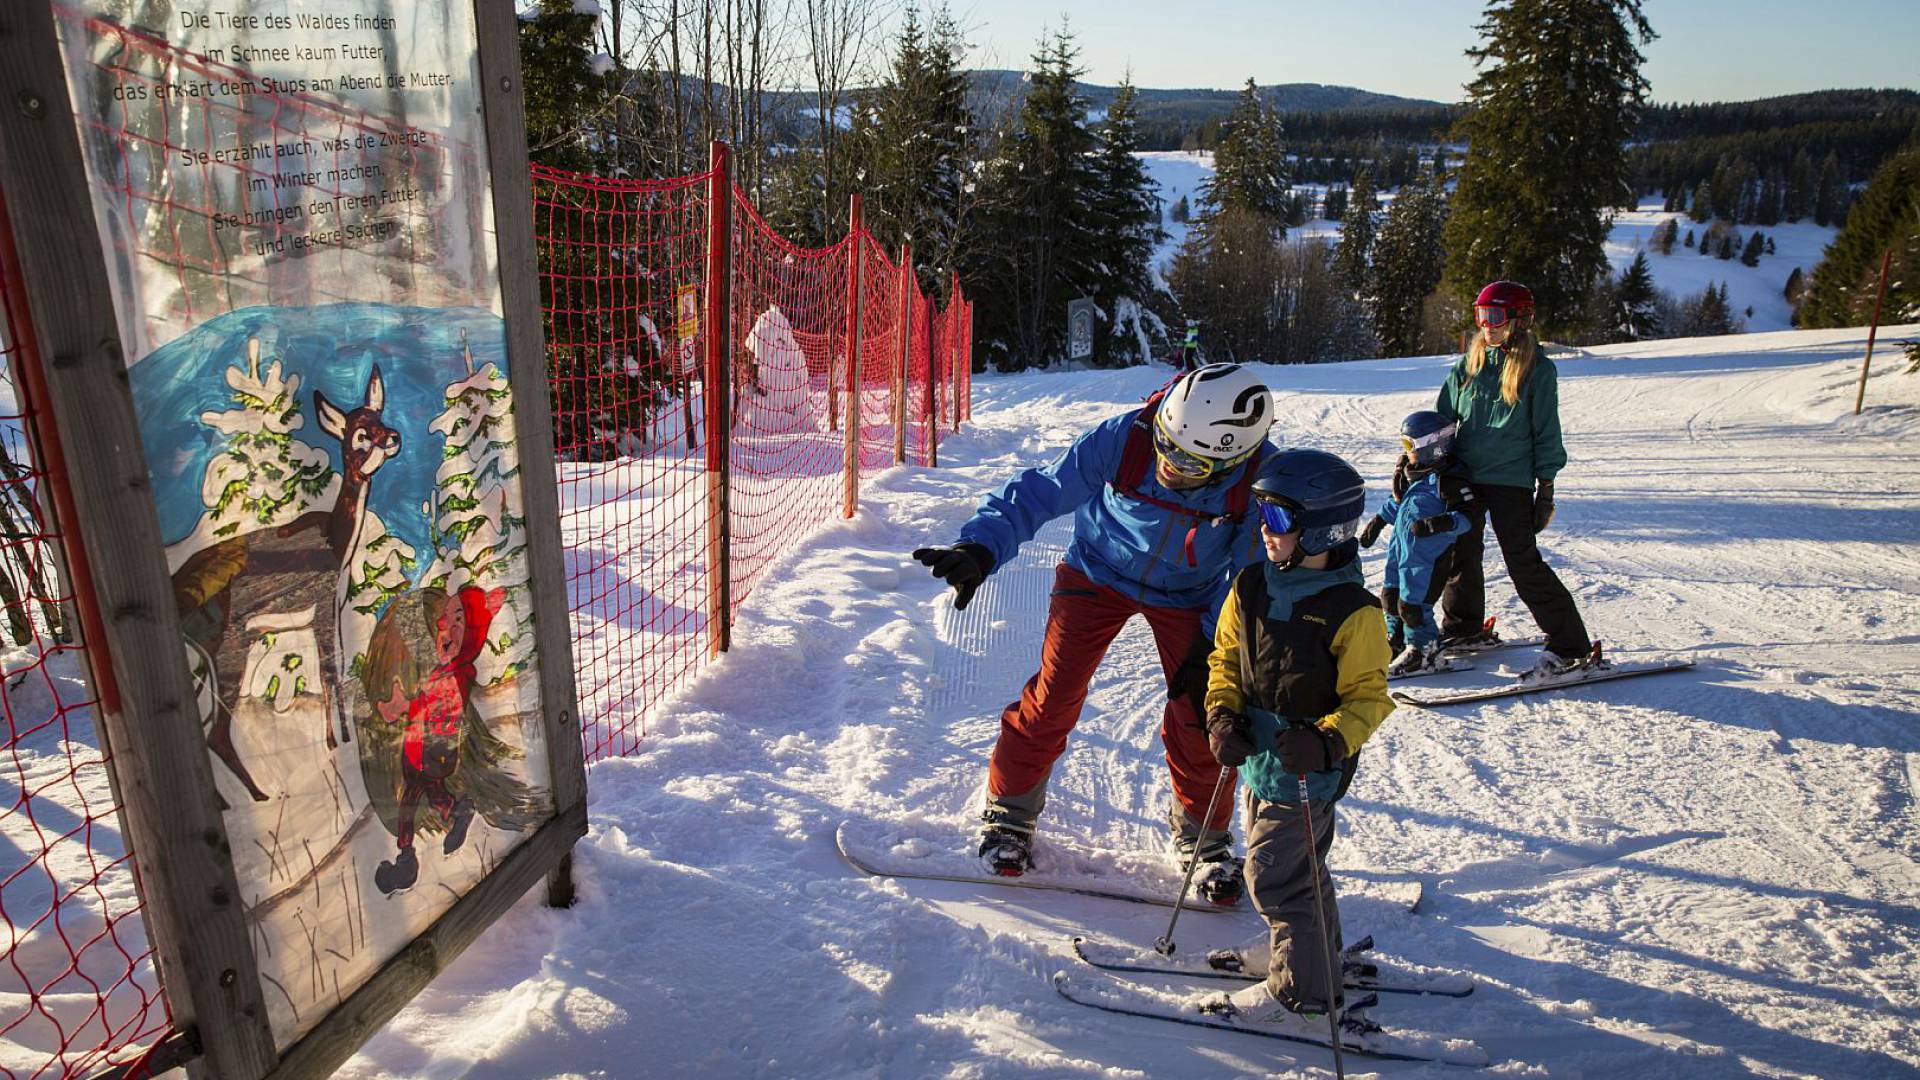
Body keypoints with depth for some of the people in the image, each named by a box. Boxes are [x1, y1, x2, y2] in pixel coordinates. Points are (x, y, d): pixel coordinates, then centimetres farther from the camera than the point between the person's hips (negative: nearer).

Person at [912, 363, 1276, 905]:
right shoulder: (1122, 438, -34)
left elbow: (1250, 570, -12)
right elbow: (1041, 492, -27)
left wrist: (1212, 647, -13)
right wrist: (981, 546, -42)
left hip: (1187, 595, 1)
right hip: (1099, 572, -1)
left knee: (1199, 710, -4)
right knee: (1054, 695, -5)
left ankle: (1201, 836, 22)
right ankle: (1009, 813, 18)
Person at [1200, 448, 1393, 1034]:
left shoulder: (1353, 611, -19)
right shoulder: (1251, 587, -1)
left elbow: (1367, 697, -13)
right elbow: (1226, 657, 9)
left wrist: (1328, 742, -29)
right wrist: (1223, 715, -5)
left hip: (1306, 768, -7)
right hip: (1260, 757, 7)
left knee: (1276, 877, -2)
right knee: (1297, 871, 22)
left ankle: (1302, 1000, 15)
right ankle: (1317, 965, 43)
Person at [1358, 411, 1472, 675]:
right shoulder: (1415, 472, 9)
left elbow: (1467, 516, -21)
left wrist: (1444, 522, -37)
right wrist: (1379, 519, 27)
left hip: (1429, 557, -9)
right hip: (1403, 550, 9)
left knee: (1412, 603, -4)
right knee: (1390, 595, 18)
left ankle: (1425, 652, 13)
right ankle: (1396, 639, 37)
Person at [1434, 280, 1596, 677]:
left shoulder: (1538, 369, -4)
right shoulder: (1468, 366, 8)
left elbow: (1546, 431, -3)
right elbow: (1443, 420, 14)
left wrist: (1546, 486, -5)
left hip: (1511, 481, -5)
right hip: (1465, 477, 5)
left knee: (1524, 563, -8)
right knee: (1461, 556, 14)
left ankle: (1571, 646, 1)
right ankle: (1463, 629, 34)